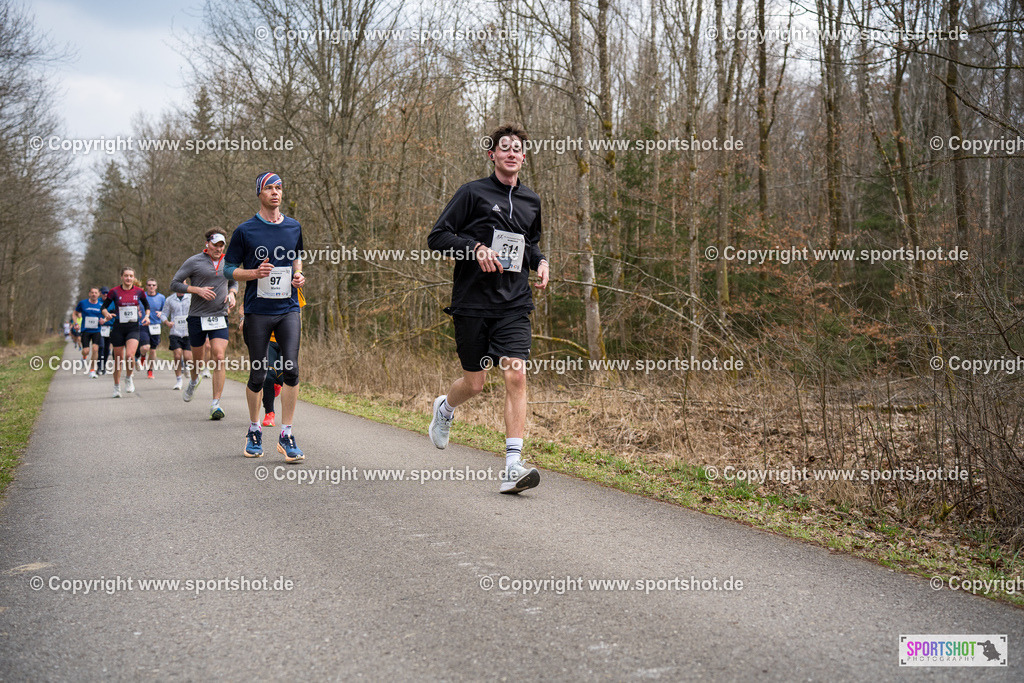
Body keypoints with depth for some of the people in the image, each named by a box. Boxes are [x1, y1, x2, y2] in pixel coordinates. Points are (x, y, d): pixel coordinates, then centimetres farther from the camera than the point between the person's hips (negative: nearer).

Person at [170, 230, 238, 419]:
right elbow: (174, 284, -3)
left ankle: (216, 404, -10)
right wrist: (198, 290, -16)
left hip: (220, 317, 2)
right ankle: (194, 380, 48)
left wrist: (231, 294, 4)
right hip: (197, 317, -2)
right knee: (197, 359, 11)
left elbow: (234, 282, 26)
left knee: (219, 357, -13)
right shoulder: (194, 262, -3)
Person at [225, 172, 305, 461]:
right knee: (257, 375, 3)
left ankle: (286, 436, -4)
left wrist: (299, 275, 6)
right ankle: (254, 430, 24)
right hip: (257, 311, -2)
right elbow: (229, 269, 4)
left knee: (291, 369, -11)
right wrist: (256, 272, -14)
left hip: (288, 309, 2)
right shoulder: (245, 231, 0)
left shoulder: (294, 227, 10)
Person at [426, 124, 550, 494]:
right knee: (474, 383, 6)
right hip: (472, 301, -3)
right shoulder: (473, 193, -1)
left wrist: (541, 261, 10)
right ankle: (445, 407, 43)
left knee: (516, 376, -13)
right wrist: (476, 248, -18)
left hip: (515, 304, 3)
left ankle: (513, 466, -13)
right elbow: (437, 237, -4)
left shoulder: (532, 201, 14)